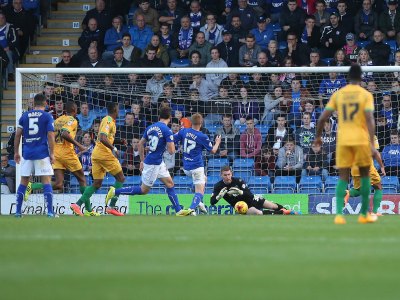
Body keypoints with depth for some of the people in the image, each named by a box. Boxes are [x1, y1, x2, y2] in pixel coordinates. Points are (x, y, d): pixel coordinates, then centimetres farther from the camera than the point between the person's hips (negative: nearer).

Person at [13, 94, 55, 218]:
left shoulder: (24, 116, 9)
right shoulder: (47, 117, -1)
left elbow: (18, 135, 8)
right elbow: (50, 136, -7)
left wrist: (16, 152, 15)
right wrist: (52, 154, -3)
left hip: (27, 153, 3)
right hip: (42, 154, -3)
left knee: (23, 182, 10)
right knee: (46, 181, -3)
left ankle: (18, 211, 10)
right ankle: (50, 212, -9)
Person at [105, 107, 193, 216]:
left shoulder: (150, 128, 6)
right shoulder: (167, 131, -17)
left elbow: (140, 144, 13)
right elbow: (171, 151, -18)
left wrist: (142, 160, 23)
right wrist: (171, 142, 3)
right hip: (153, 163, -9)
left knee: (170, 183, 11)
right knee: (144, 190, 2)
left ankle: (178, 210, 11)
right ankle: (115, 192, 4)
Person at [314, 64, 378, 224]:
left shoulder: (338, 94, 6)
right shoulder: (366, 95, -2)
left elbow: (323, 117, 3)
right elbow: (370, 119, -12)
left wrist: (318, 136, 18)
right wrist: (372, 144, -15)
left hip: (342, 141, 2)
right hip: (361, 139, -2)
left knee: (343, 178, 3)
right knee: (365, 175, 14)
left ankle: (339, 214, -15)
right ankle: (364, 214, 17)